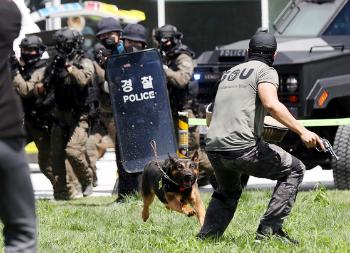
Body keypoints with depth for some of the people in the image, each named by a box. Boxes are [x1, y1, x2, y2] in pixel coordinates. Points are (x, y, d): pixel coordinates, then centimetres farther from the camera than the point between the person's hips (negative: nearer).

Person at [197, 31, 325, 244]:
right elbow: (271, 104, -17)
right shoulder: (265, 71, 3)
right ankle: (269, 229, -1)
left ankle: (205, 239, 19)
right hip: (242, 148, -7)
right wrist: (302, 131, -19)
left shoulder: (230, 73, 25)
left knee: (228, 192, 33)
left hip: (213, 148, 7)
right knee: (294, 170, 9)